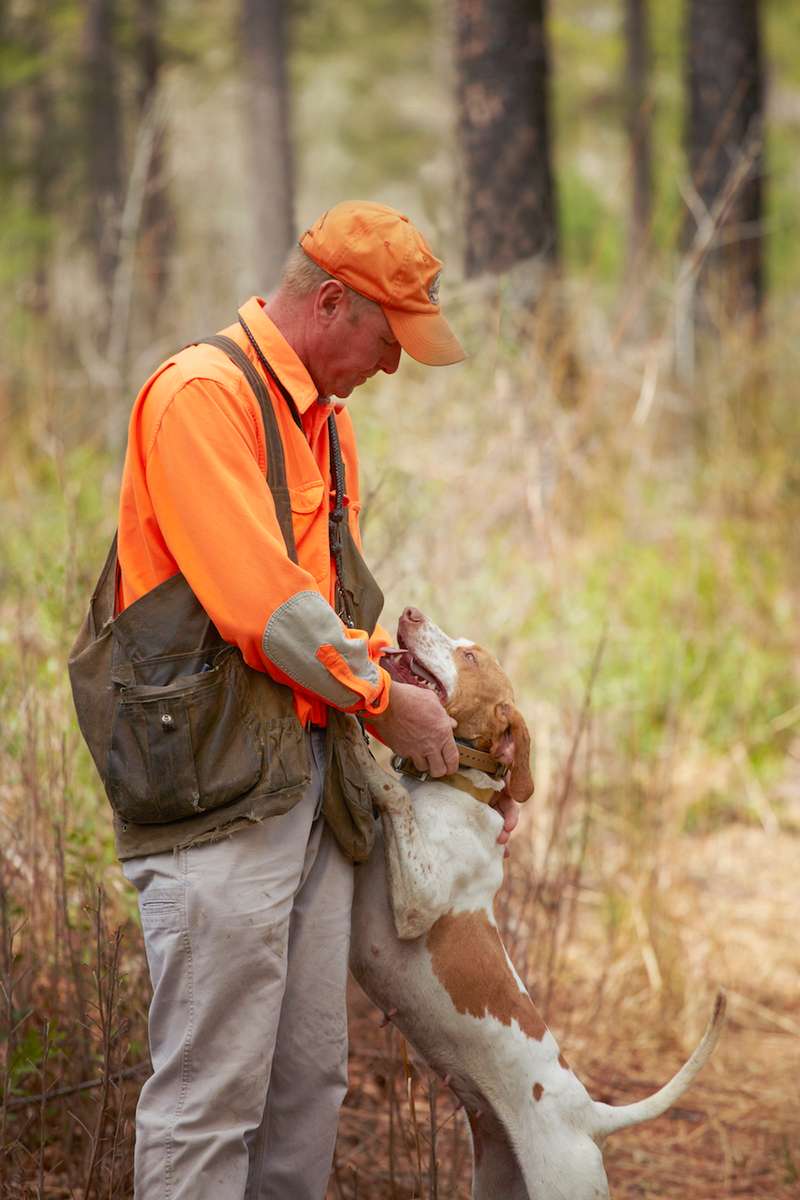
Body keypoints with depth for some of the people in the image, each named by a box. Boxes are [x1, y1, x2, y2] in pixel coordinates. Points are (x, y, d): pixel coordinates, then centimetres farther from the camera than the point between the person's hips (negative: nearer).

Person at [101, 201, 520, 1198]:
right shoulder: (201, 395, -12)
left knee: (310, 1077, 11)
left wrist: (443, 726, 18)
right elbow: (258, 604, -18)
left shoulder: (327, 422, 19)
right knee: (211, 1094, -8)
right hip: (216, 783, -9)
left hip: (312, 775, 9)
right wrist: (381, 701, -6)